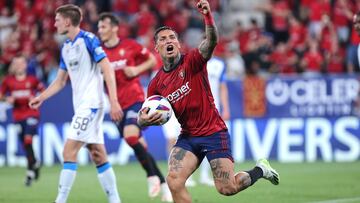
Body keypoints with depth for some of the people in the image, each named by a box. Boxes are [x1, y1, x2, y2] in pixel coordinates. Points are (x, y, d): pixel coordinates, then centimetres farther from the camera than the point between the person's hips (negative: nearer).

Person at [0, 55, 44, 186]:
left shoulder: (32, 80, -2)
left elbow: (43, 91, 7)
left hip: (31, 114, -3)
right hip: (18, 116, 3)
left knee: (28, 140, -18)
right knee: (25, 144, 7)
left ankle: (30, 172, -15)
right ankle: (35, 164, 35)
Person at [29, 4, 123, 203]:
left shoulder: (88, 40, -11)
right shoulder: (65, 47, 14)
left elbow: (107, 70, -14)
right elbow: (60, 81, 22)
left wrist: (113, 101, -21)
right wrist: (41, 97, 10)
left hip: (91, 103, -8)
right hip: (81, 105, 8)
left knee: (69, 151, -13)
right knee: (98, 156, 8)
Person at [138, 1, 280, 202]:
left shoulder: (192, 61, -8)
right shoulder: (156, 84, 4)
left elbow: (212, 41, -28)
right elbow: (144, 116, 12)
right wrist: (144, 119, -13)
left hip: (213, 132, -4)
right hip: (188, 137, 4)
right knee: (174, 181, -18)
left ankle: (260, 169, 24)